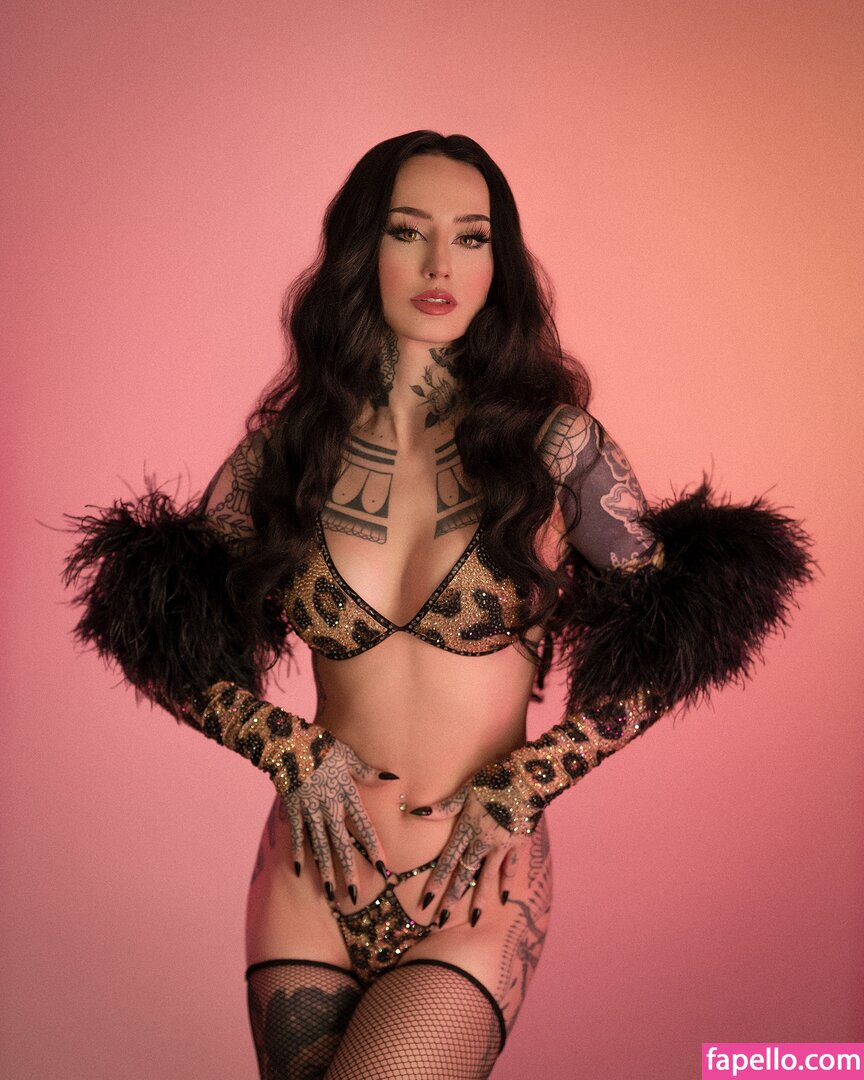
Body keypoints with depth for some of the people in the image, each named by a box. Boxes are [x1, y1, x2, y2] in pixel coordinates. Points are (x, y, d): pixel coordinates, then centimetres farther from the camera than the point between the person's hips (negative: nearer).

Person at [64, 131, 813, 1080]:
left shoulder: (551, 440, -6)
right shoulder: (287, 444, 0)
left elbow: (666, 644, -1)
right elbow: (167, 642, 7)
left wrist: (517, 791, -7)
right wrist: (294, 754, -6)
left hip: (476, 891, -2)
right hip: (312, 874, 3)